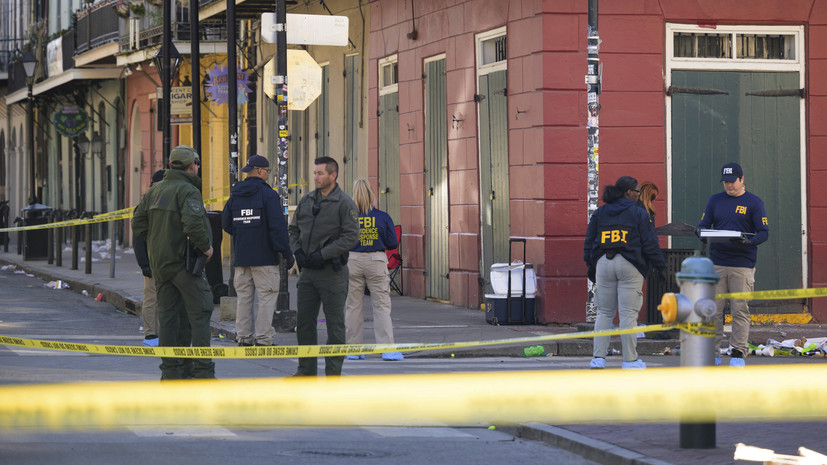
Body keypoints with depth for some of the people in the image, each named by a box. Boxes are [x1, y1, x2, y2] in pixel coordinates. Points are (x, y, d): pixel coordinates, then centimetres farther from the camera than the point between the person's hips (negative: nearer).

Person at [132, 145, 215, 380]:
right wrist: (206, 246, -11)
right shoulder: (188, 191, -13)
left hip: (159, 263, 7)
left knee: (167, 315, 11)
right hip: (183, 261, -7)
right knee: (200, 313, -3)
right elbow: (193, 224, -26)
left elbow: (138, 224, 12)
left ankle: (170, 369, 12)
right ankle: (203, 370, -7)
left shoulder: (154, 191, 11)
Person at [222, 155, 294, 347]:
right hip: (264, 257, -6)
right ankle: (263, 339, -7)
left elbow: (226, 224, 15)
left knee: (244, 297, 10)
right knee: (267, 297, -3)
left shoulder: (235, 196, 9)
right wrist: (286, 252, -10)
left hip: (241, 257, 6)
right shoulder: (268, 194, -9)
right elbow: (277, 226, -14)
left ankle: (244, 337, 9)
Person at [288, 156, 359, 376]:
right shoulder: (307, 200, 11)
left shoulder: (344, 203, -8)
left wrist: (323, 254, -17)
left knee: (335, 324, -1)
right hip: (307, 271, 6)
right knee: (304, 321, 10)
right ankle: (306, 370, 19)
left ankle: (333, 373, 5)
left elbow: (351, 236, -13)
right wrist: (297, 251, -1)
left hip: (332, 272, -6)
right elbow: (293, 229, 18)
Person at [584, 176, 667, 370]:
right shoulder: (638, 214, -1)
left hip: (603, 264, 4)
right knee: (628, 313, -1)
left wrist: (591, 265, 21)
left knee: (604, 313, 9)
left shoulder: (599, 213, 11)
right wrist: (660, 265, 7)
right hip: (630, 266, -4)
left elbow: (589, 242, 13)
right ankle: (630, 359, 2)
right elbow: (650, 243, -2)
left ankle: (598, 357, 3)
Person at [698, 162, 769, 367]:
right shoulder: (715, 200, 13)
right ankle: (712, 352, 5)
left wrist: (749, 242, -21)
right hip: (716, 263, 3)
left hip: (743, 265, -3)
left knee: (740, 310, -3)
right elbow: (703, 225, 13)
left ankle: (739, 352, 3)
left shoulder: (754, 202, 3)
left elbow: (764, 232, -1)